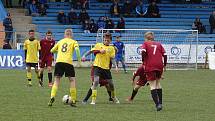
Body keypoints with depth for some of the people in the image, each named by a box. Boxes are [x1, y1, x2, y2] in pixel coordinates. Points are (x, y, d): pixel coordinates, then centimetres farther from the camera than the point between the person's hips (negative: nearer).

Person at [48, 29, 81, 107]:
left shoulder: (60, 41, 22)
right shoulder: (73, 42, 12)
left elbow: (52, 50, 25)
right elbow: (77, 49, -8)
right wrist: (79, 59, -3)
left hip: (59, 62, 2)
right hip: (68, 62, -2)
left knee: (57, 80, 7)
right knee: (72, 80, 10)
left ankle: (52, 97, -13)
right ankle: (73, 100, 5)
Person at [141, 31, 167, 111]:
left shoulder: (145, 44, 6)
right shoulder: (158, 44, 14)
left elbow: (143, 52, -13)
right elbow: (164, 55, 6)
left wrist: (143, 62, -2)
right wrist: (164, 65, 18)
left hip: (150, 66, -3)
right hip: (159, 66, 3)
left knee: (153, 86, -1)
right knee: (158, 84, 20)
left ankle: (157, 104, -14)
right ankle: (160, 103, 19)